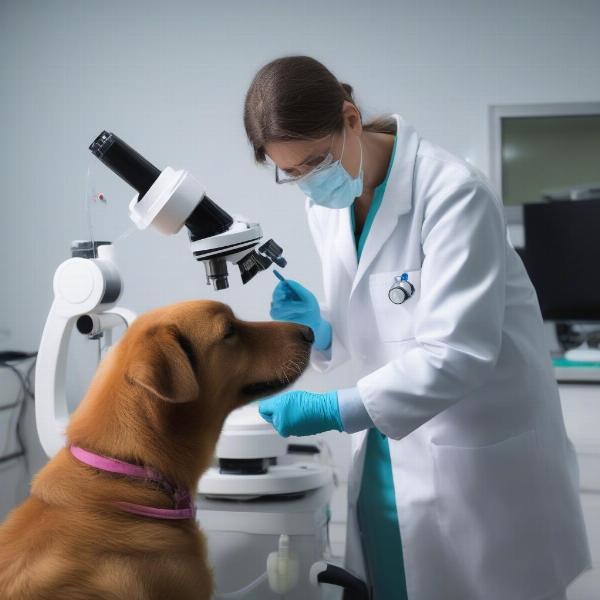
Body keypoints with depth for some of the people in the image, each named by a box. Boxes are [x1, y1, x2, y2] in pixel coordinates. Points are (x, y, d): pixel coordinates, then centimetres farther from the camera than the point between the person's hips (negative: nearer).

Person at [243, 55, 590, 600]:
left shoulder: (452, 193, -21)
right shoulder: (327, 205, 1)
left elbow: (458, 351, -27)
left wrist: (335, 410, -32)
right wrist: (320, 330, -10)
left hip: (480, 461, -6)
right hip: (389, 454, 6)